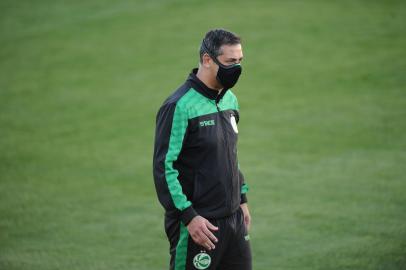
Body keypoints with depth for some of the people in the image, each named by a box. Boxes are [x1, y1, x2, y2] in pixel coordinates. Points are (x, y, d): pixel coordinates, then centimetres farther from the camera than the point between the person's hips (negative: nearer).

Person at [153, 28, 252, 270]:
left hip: (234, 220, 8)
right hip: (198, 223, -8)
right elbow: (164, 167, -17)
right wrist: (189, 216, -19)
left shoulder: (230, 100, 12)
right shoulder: (180, 106, -15)